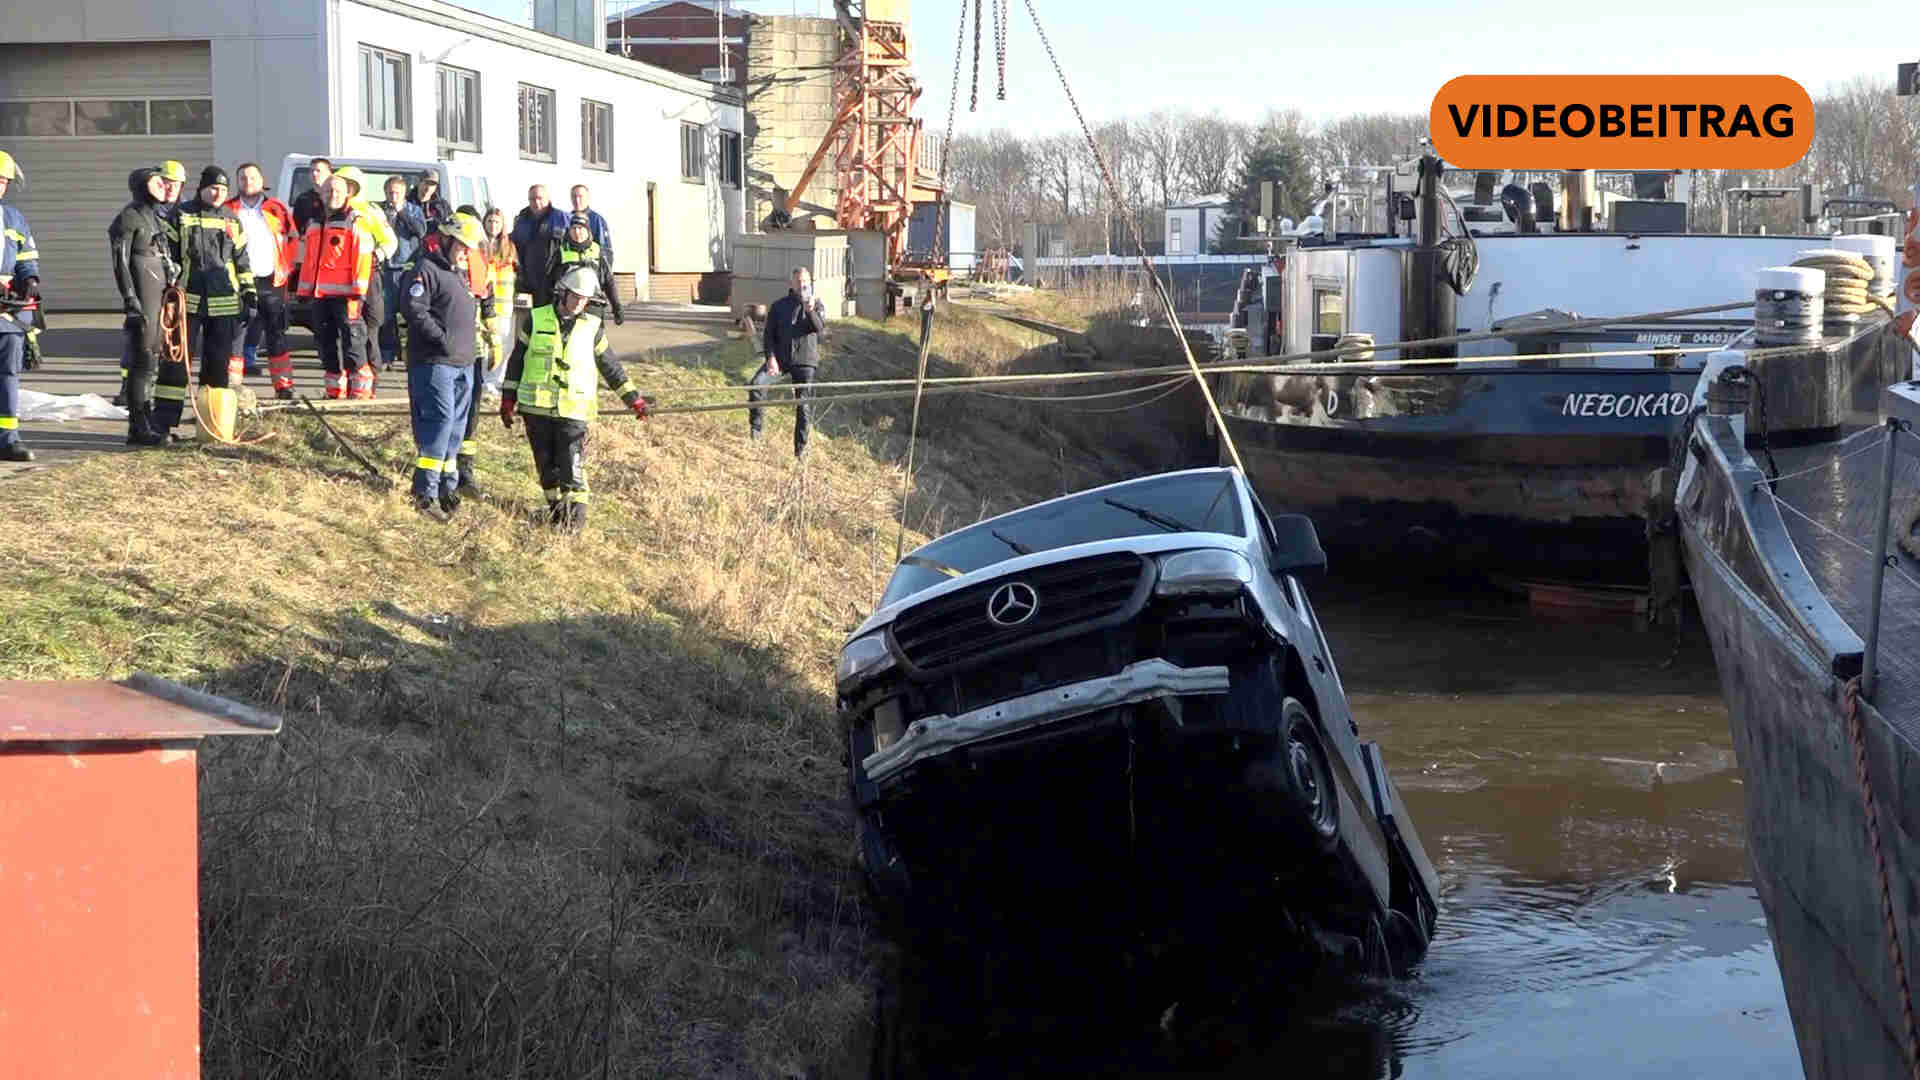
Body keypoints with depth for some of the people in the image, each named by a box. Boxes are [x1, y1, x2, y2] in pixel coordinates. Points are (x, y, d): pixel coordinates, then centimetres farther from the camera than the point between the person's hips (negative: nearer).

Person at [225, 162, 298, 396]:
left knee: (277, 334, 3)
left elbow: (293, 239, 13)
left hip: (270, 281, 1)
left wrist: (285, 268, 5)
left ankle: (283, 384, 7)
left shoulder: (276, 209, 7)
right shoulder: (228, 210, 6)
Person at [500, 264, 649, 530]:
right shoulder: (535, 320, 4)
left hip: (573, 410, -1)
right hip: (537, 408, 1)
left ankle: (576, 512, 4)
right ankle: (556, 508, 21)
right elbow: (516, 361, 11)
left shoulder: (593, 327, 6)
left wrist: (633, 398, 12)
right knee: (547, 465, 6)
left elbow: (610, 366, 15)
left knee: (572, 466, -10)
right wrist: (508, 399, 10)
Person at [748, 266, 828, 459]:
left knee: (803, 404, 1)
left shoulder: (817, 306, 7)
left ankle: (801, 447, 10)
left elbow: (820, 329, -12)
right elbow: (769, 334, 3)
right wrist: (771, 357, -11)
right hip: (780, 357, 0)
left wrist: (810, 312, -29)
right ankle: (755, 427, -10)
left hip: (804, 361, 0)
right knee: (757, 384, -23)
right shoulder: (779, 306, 6)